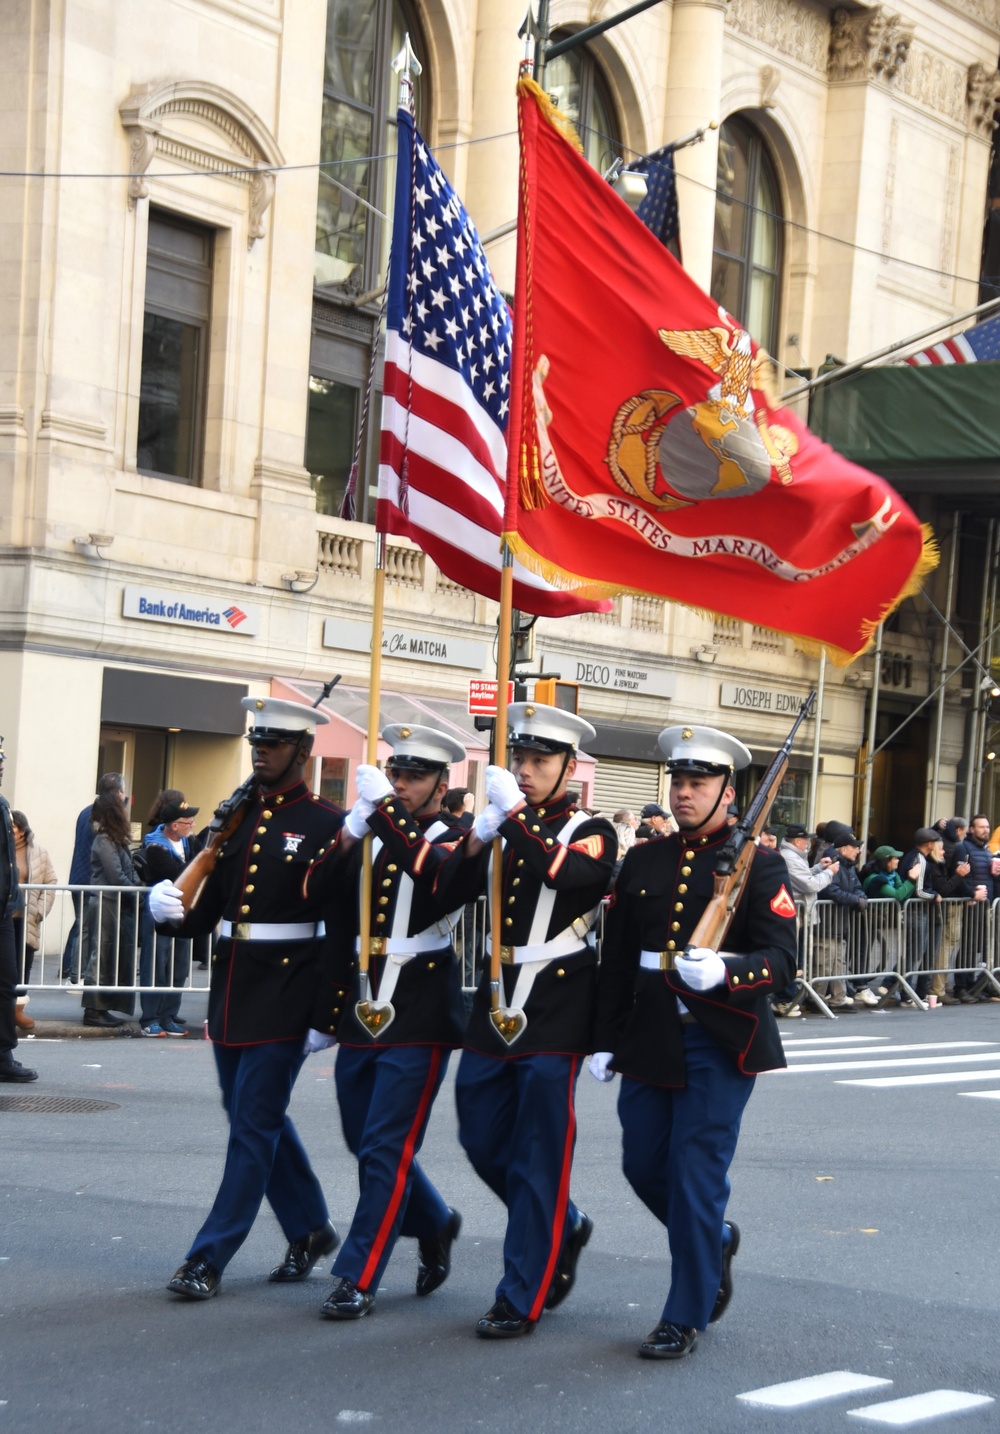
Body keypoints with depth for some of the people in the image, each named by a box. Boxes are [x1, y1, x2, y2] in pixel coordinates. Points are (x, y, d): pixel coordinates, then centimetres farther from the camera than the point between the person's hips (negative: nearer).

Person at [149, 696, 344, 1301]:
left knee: (255, 1122, -4)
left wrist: (327, 1007, -13)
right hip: (231, 990, 7)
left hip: (285, 994, -7)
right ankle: (311, 1228, 32)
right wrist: (172, 908, -11)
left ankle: (209, 1258, 0)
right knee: (259, 1115, 16)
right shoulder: (237, 817, 11)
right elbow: (205, 911, 11)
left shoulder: (328, 823, -7)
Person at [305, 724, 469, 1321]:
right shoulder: (371, 840, 12)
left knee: (386, 1149, -5)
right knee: (366, 1143, 15)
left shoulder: (455, 843, -3)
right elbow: (318, 890, -3)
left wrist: (387, 808, -28)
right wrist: (353, 828, -17)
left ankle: (359, 1279, 2)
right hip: (361, 1018, 6)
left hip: (419, 1024, -6)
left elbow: (440, 875, -28)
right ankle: (436, 1224, 38)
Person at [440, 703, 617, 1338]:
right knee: (484, 1142, 13)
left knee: (537, 1157, -2)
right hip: (496, 1002, 6)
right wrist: (479, 834, -13)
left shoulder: (593, 832, -3)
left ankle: (522, 1298, 6)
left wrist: (515, 814, -22)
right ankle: (564, 1228, 36)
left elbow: (565, 873, -26)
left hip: (556, 1011, -6)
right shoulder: (504, 827, 13)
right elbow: (449, 890, 2)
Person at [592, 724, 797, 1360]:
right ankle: (716, 1239, 40)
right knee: (644, 1165, 11)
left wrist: (726, 971, -31)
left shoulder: (759, 865, -4)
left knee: (697, 1174, -4)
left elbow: (782, 958, -11)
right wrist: (606, 1040, 10)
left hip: (721, 1043, -5)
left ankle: (686, 1317, 9)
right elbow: (617, 959, 13)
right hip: (650, 1040, 5)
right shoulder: (644, 861, 10)